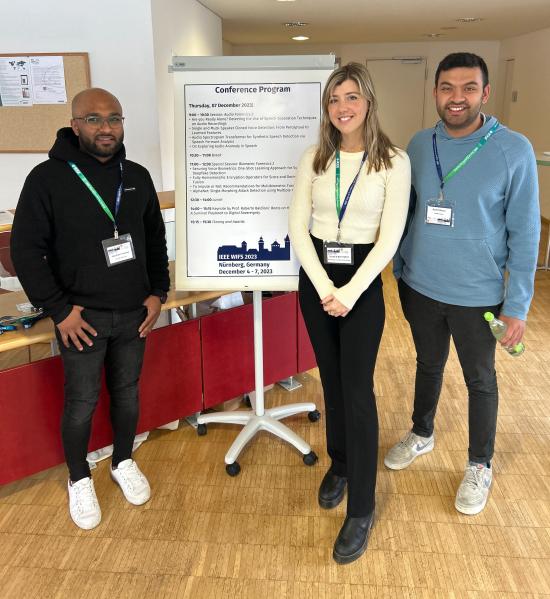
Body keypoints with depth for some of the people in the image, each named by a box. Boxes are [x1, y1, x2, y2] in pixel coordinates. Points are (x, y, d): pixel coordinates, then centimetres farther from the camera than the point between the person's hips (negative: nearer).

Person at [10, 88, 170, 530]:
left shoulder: (137, 177, 5)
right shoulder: (48, 178, -9)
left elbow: (155, 239, 13)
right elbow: (26, 250, -9)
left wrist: (158, 292, 4)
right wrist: (59, 309, -13)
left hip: (134, 312, 4)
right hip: (81, 315, -4)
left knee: (127, 393, 16)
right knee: (82, 402, 6)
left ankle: (124, 463, 38)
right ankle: (79, 480, 29)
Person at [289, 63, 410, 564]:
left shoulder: (394, 162, -6)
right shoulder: (313, 159, 2)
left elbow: (390, 237, -11)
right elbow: (298, 227, -2)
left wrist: (350, 292, -18)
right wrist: (324, 287, -13)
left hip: (363, 281, -3)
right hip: (315, 279, 4)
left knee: (357, 390, -2)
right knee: (331, 381, 15)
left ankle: (362, 508, 13)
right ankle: (339, 464, 39)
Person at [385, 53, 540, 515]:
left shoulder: (514, 150, -13)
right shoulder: (419, 145, 0)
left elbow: (524, 232, -11)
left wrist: (517, 305, -12)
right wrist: (400, 270, 10)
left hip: (477, 295, -3)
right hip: (420, 287, 4)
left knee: (480, 380, 14)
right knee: (428, 365, 22)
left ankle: (480, 466, 35)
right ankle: (422, 434, 47)